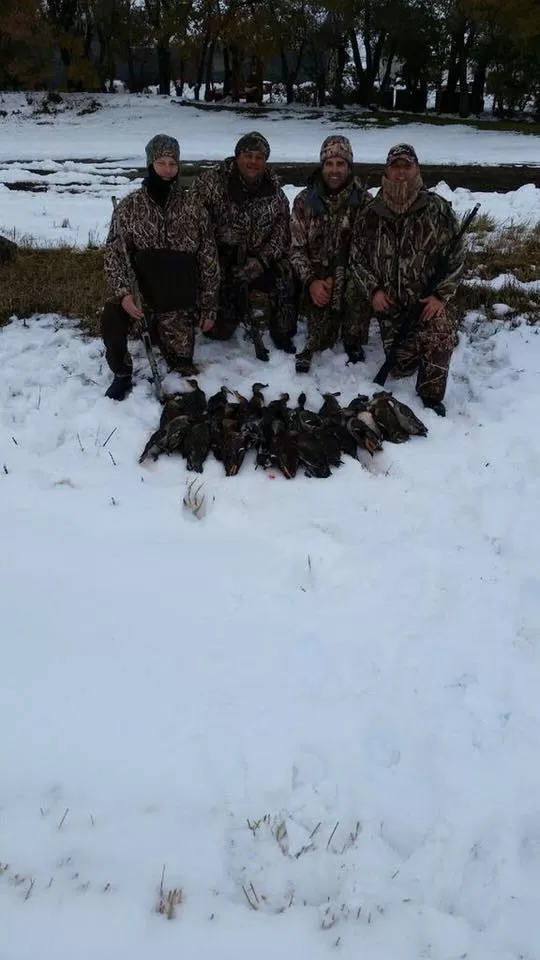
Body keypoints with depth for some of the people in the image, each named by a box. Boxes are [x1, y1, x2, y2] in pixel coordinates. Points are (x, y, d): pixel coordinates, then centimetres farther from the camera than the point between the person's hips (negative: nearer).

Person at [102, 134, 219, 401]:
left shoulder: (192, 209, 2)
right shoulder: (129, 206, 0)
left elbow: (208, 260, 5)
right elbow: (113, 252, -2)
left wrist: (208, 307, 2)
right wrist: (123, 293, -19)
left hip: (178, 299, 1)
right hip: (138, 292, -1)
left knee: (181, 362, 4)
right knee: (111, 321, -32)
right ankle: (122, 374, -1)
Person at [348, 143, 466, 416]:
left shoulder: (437, 209, -5)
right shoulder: (371, 214, 1)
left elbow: (456, 254, -4)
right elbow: (357, 256, 8)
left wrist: (441, 295, -12)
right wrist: (372, 290, -6)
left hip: (429, 298, -2)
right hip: (390, 301, 2)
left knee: (440, 336, -32)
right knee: (401, 367, 3)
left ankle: (431, 396, -9)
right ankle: (411, 345, 41)